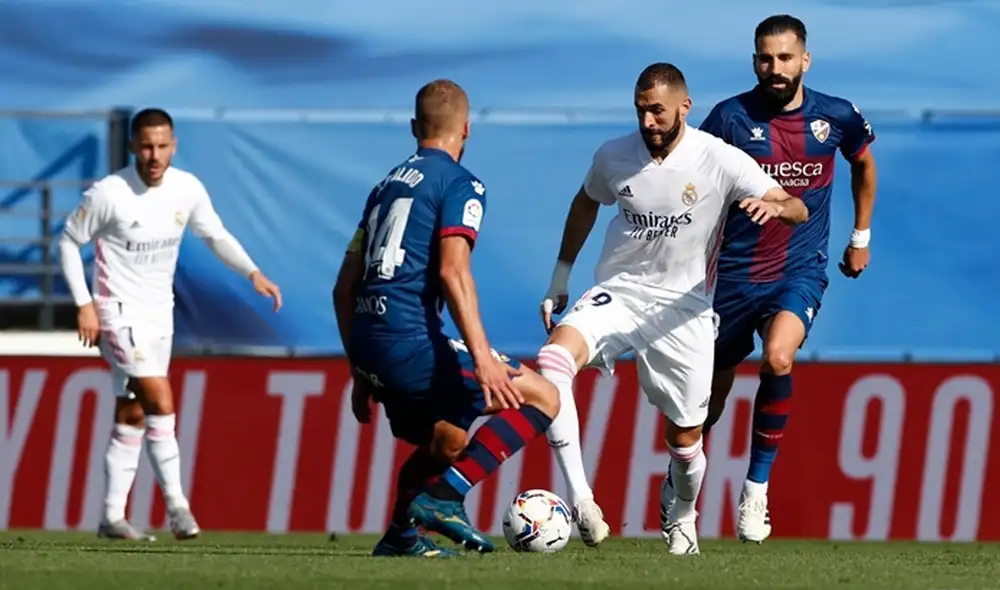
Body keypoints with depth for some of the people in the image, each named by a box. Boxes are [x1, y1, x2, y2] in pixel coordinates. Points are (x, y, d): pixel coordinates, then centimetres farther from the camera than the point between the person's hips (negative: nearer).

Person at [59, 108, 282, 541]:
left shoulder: (187, 189, -3)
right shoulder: (108, 194, -17)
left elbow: (216, 236, 11)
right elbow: (68, 241, -6)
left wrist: (253, 273, -4)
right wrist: (84, 305, -11)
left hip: (160, 312, 6)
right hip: (120, 311, -6)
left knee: (132, 416, 10)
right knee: (160, 400, -19)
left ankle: (112, 517, 16)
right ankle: (176, 504, -14)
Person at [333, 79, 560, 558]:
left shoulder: (388, 184, 23)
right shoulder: (461, 184, -1)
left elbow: (344, 287, 23)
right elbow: (453, 272, -16)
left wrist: (362, 374, 29)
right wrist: (482, 359, -23)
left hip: (368, 342, 8)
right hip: (410, 341, -8)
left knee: (447, 441, 28)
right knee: (540, 398, -3)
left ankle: (400, 536, 22)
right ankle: (444, 497, -13)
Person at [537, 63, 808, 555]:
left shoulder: (720, 161, -12)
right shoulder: (614, 157, -2)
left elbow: (798, 209, -13)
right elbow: (586, 203, 20)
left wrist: (773, 205, -38)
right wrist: (560, 278, 20)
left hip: (683, 306, -1)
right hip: (618, 292, 1)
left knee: (685, 437, 4)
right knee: (554, 357, -29)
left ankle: (684, 517, 40)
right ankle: (580, 500, -32)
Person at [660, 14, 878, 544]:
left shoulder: (836, 118, -3)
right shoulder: (732, 118, -9)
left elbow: (863, 163, 19)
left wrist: (861, 237, 22)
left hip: (801, 268, 0)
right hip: (737, 271, 0)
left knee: (778, 357, -27)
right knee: (714, 387, 9)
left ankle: (756, 490, -13)